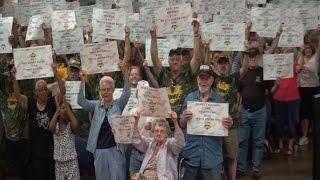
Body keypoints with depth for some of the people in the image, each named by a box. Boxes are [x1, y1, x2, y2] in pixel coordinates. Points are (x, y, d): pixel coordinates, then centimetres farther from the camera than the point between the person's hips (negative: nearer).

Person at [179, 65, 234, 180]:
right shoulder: (189, 98, 3)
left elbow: (225, 126, 8)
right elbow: (181, 126, 6)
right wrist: (185, 119, -16)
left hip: (212, 156, 0)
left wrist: (228, 124, -14)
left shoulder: (219, 100, 2)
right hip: (191, 154, 0)